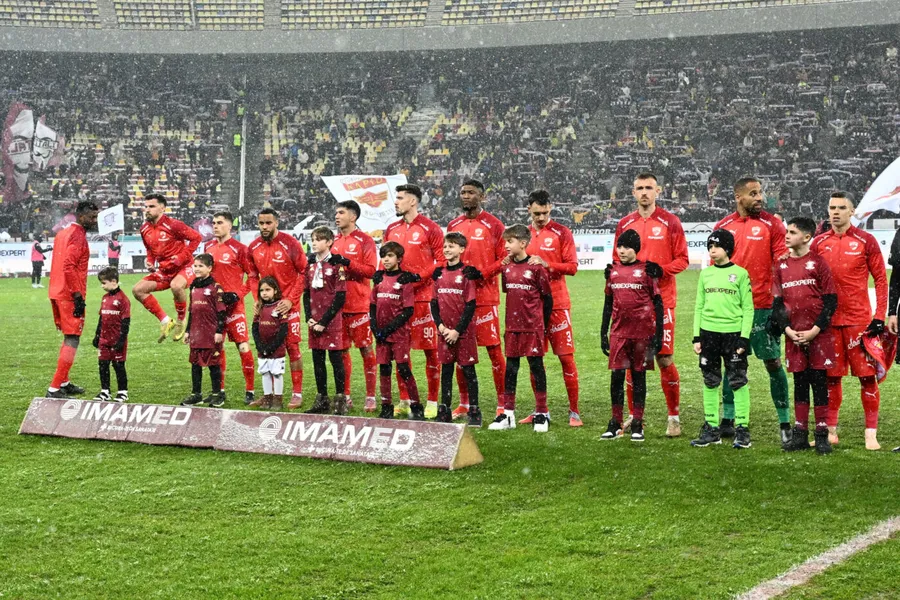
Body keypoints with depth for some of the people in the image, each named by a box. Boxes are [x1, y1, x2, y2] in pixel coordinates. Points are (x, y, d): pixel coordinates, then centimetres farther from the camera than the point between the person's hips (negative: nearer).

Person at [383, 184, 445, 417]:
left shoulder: (430, 229, -4)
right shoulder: (392, 229, 14)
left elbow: (442, 260, -6)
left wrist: (420, 275, -16)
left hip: (423, 296, -6)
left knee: (430, 349, -3)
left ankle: (433, 402, 3)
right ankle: (404, 401, 17)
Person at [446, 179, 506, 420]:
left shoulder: (493, 225, -3)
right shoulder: (453, 225, 14)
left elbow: (504, 259, -5)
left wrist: (481, 272, -16)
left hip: (485, 297, -5)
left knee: (494, 348, -4)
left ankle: (503, 403, 2)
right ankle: (464, 404, 17)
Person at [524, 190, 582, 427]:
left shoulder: (561, 233, -2)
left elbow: (572, 266, -7)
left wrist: (546, 264, -19)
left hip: (557, 303, -4)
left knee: (566, 356, -5)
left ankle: (574, 411, 0)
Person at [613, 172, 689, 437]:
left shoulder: (670, 222, 0)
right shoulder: (625, 224, 10)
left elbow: (682, 259, 0)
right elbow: (617, 259, 15)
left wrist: (661, 270, -18)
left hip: (662, 300, -3)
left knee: (665, 359, -4)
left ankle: (674, 417, 7)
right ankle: (633, 415, 16)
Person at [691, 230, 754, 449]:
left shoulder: (740, 273, -1)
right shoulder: (705, 273, 11)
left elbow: (748, 308, -2)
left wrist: (744, 338, -9)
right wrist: (697, 336, 7)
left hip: (733, 333, -4)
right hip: (708, 333, 4)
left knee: (738, 382, -3)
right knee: (710, 383, 8)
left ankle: (742, 429, 2)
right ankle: (711, 429, 14)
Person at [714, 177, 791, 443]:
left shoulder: (771, 224, -1)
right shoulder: (723, 226, 8)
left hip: (762, 306, -3)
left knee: (773, 362, -3)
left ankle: (785, 423, 3)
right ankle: (728, 419, 19)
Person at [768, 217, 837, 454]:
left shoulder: (817, 262, -3)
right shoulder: (782, 265, 9)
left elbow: (831, 300, -5)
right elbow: (778, 302, 10)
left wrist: (815, 330, -11)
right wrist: (787, 329, -4)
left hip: (818, 334, -4)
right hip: (794, 335, 4)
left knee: (819, 381, 1)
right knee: (799, 383, 8)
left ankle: (822, 434, 7)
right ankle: (800, 433, 14)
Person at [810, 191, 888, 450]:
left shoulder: (865, 241, -2)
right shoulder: (819, 243, 7)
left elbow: (881, 279, -1)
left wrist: (879, 316, -7)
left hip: (859, 320, -3)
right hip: (828, 320, 3)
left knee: (867, 375, -2)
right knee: (831, 377, 8)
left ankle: (871, 433, 3)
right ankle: (831, 431, 17)